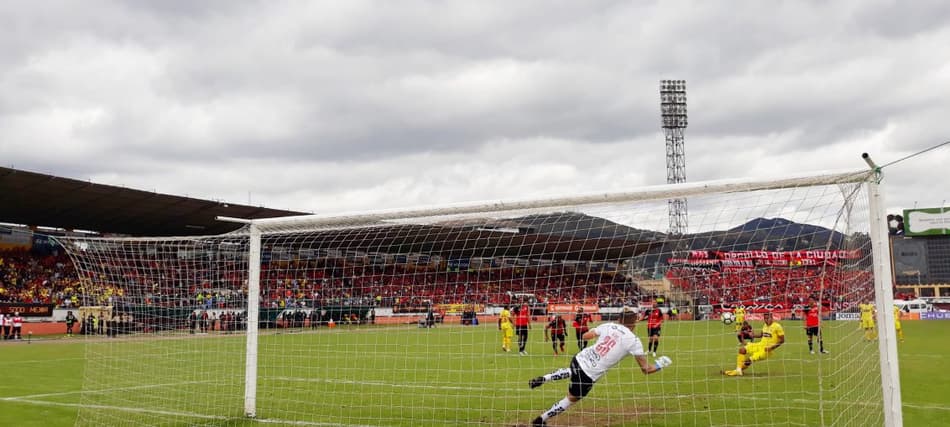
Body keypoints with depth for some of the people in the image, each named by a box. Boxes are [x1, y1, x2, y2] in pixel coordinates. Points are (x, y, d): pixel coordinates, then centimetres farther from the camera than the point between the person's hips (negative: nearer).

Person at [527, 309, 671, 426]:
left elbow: (585, 336, 15)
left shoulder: (608, 325, 5)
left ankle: (542, 379, 29)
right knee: (571, 399, 20)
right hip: (589, 374, -5)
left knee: (574, 372, 43)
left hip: (580, 358, 5)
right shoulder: (634, 341, -7)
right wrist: (660, 364, 14)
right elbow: (646, 370, -4)